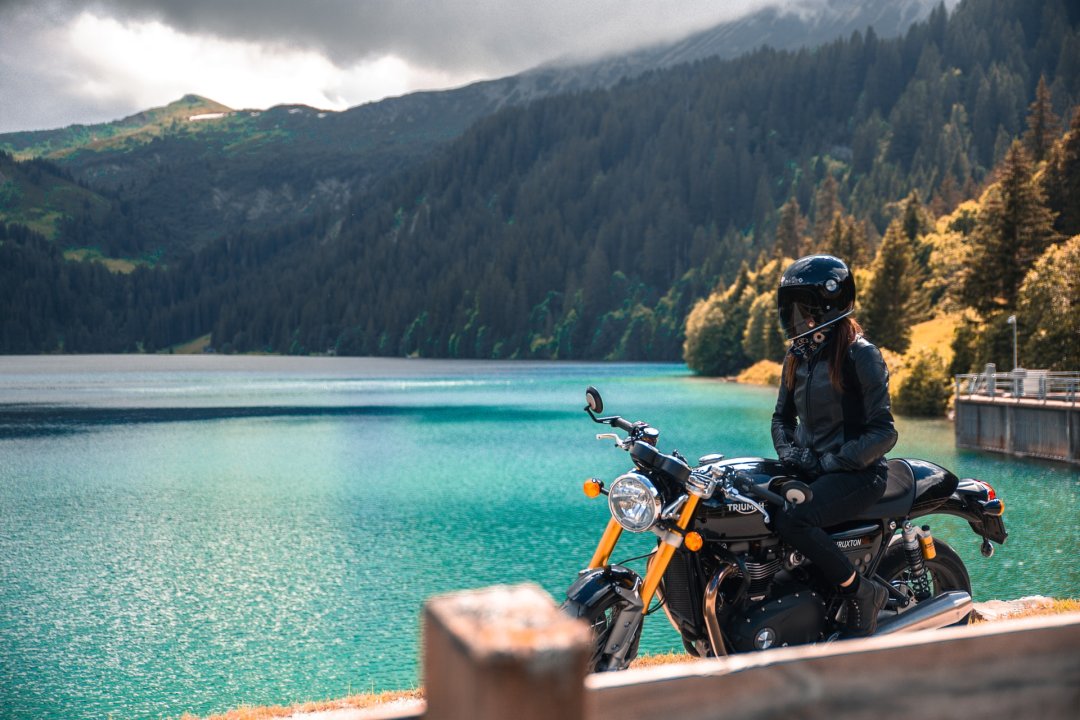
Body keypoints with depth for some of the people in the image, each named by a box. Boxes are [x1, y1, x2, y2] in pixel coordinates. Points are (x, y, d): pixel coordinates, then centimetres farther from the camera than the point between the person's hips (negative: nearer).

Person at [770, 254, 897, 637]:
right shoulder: (798, 356, 12)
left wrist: (834, 462, -19)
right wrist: (789, 451, 2)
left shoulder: (860, 355, -9)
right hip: (809, 471, 7)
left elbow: (883, 432, -12)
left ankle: (863, 591, -12)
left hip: (857, 473, -7)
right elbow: (783, 416, 21)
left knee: (790, 520, -31)